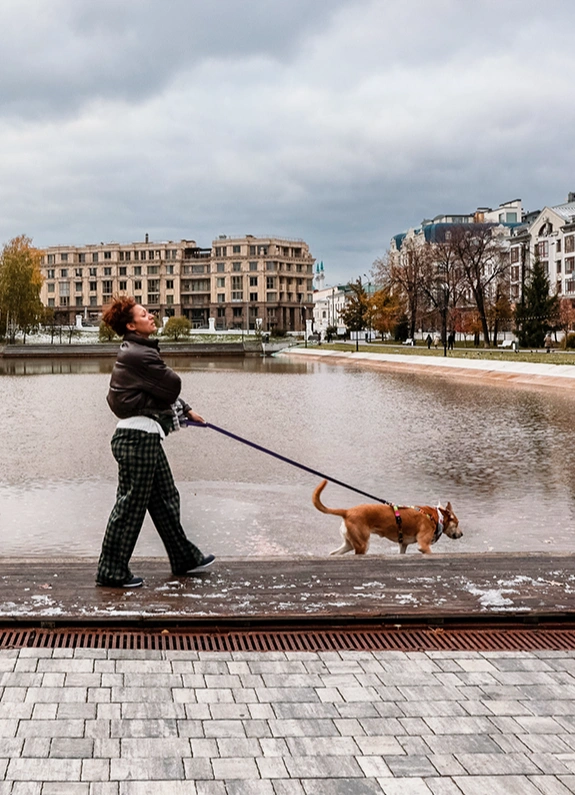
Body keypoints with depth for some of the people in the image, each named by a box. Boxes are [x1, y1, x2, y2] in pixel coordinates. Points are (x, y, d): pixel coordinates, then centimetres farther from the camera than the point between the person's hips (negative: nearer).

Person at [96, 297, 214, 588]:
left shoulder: (137, 351, 16)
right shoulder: (138, 355, -18)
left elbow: (166, 391, 26)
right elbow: (172, 386, -16)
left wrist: (186, 411, 31)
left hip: (145, 438, 11)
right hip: (138, 438, -11)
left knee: (166, 499, 18)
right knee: (130, 505, -3)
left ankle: (184, 558, 29)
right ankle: (112, 572, 6)